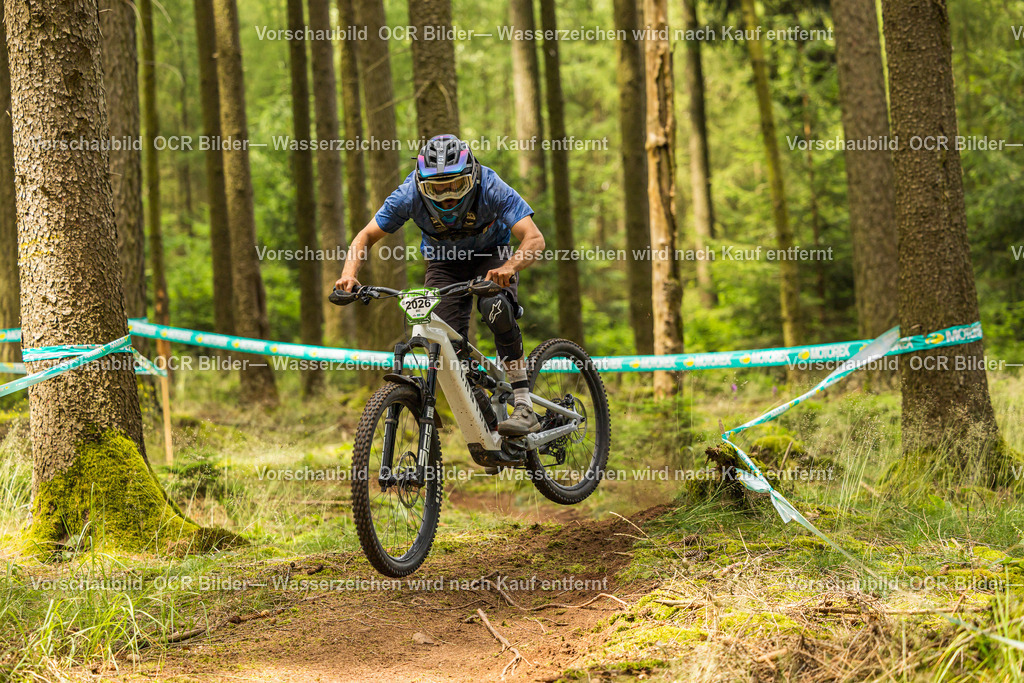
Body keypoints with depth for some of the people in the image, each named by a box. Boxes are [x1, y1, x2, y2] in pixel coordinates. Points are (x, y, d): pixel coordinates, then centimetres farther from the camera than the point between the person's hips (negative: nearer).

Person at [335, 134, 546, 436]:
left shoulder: (491, 188, -33)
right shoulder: (410, 195, -28)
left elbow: (534, 239, -39)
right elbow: (366, 236, -17)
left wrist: (509, 267, -60)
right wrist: (349, 273, -36)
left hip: (490, 257, -2)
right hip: (444, 263, 2)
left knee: (495, 308, -33)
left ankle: (524, 407, -29)